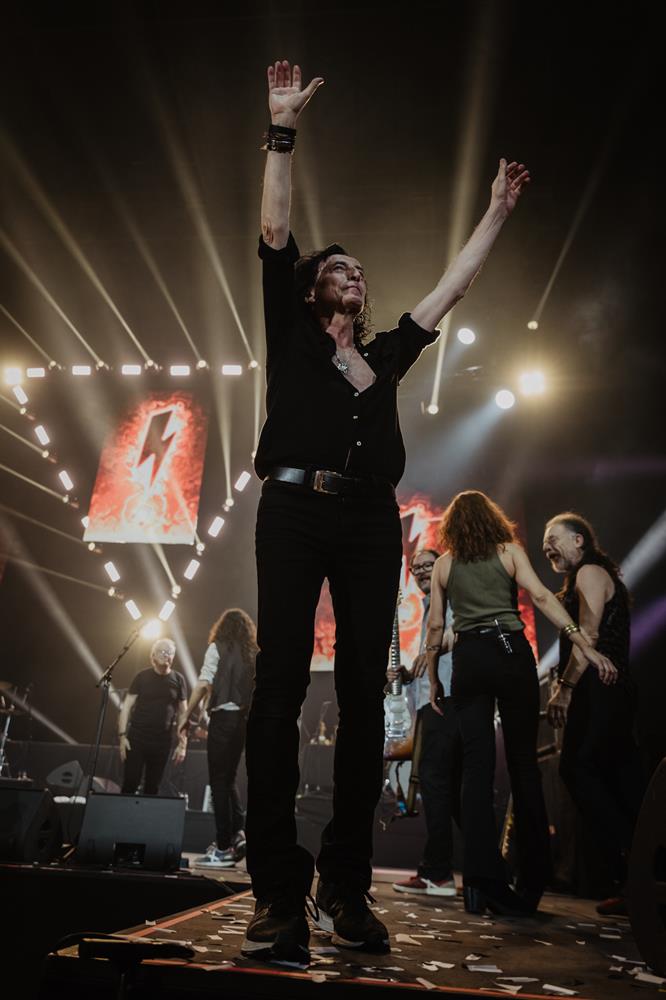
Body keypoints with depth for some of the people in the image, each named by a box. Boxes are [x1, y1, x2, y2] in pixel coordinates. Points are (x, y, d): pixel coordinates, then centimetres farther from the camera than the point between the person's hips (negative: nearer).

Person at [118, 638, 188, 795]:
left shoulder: (178, 680, 4)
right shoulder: (142, 676, 1)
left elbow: (182, 713, 7)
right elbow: (127, 707, 1)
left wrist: (182, 744, 1)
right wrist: (122, 735, -8)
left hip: (163, 742, 1)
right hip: (137, 738, -1)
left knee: (152, 787, 7)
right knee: (130, 784, -4)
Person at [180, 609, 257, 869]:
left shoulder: (218, 647, 0)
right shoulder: (254, 654, 13)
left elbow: (203, 684, -9)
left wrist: (186, 716, -4)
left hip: (223, 716, -5)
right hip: (245, 719, 5)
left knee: (219, 781, 0)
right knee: (229, 779, 19)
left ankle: (223, 848, 1)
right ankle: (239, 832, 6)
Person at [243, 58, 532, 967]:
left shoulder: (387, 355, 24)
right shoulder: (293, 336, 16)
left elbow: (452, 286, 32)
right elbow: (273, 231, 11)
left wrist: (497, 212, 38)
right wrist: (285, 129, 10)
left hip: (372, 520, 4)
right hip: (298, 510, -3)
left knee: (364, 694, -1)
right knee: (281, 685, -10)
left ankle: (346, 886, 7)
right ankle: (278, 892, -6)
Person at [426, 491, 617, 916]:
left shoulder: (444, 564, 11)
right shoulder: (509, 551, 7)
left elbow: (435, 625, 7)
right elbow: (542, 596, -6)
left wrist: (433, 679, 15)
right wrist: (587, 646, -10)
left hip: (468, 659, 1)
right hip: (512, 653, -1)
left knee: (477, 766, 2)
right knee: (524, 765, 7)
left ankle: (482, 880, -1)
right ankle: (533, 879, 11)